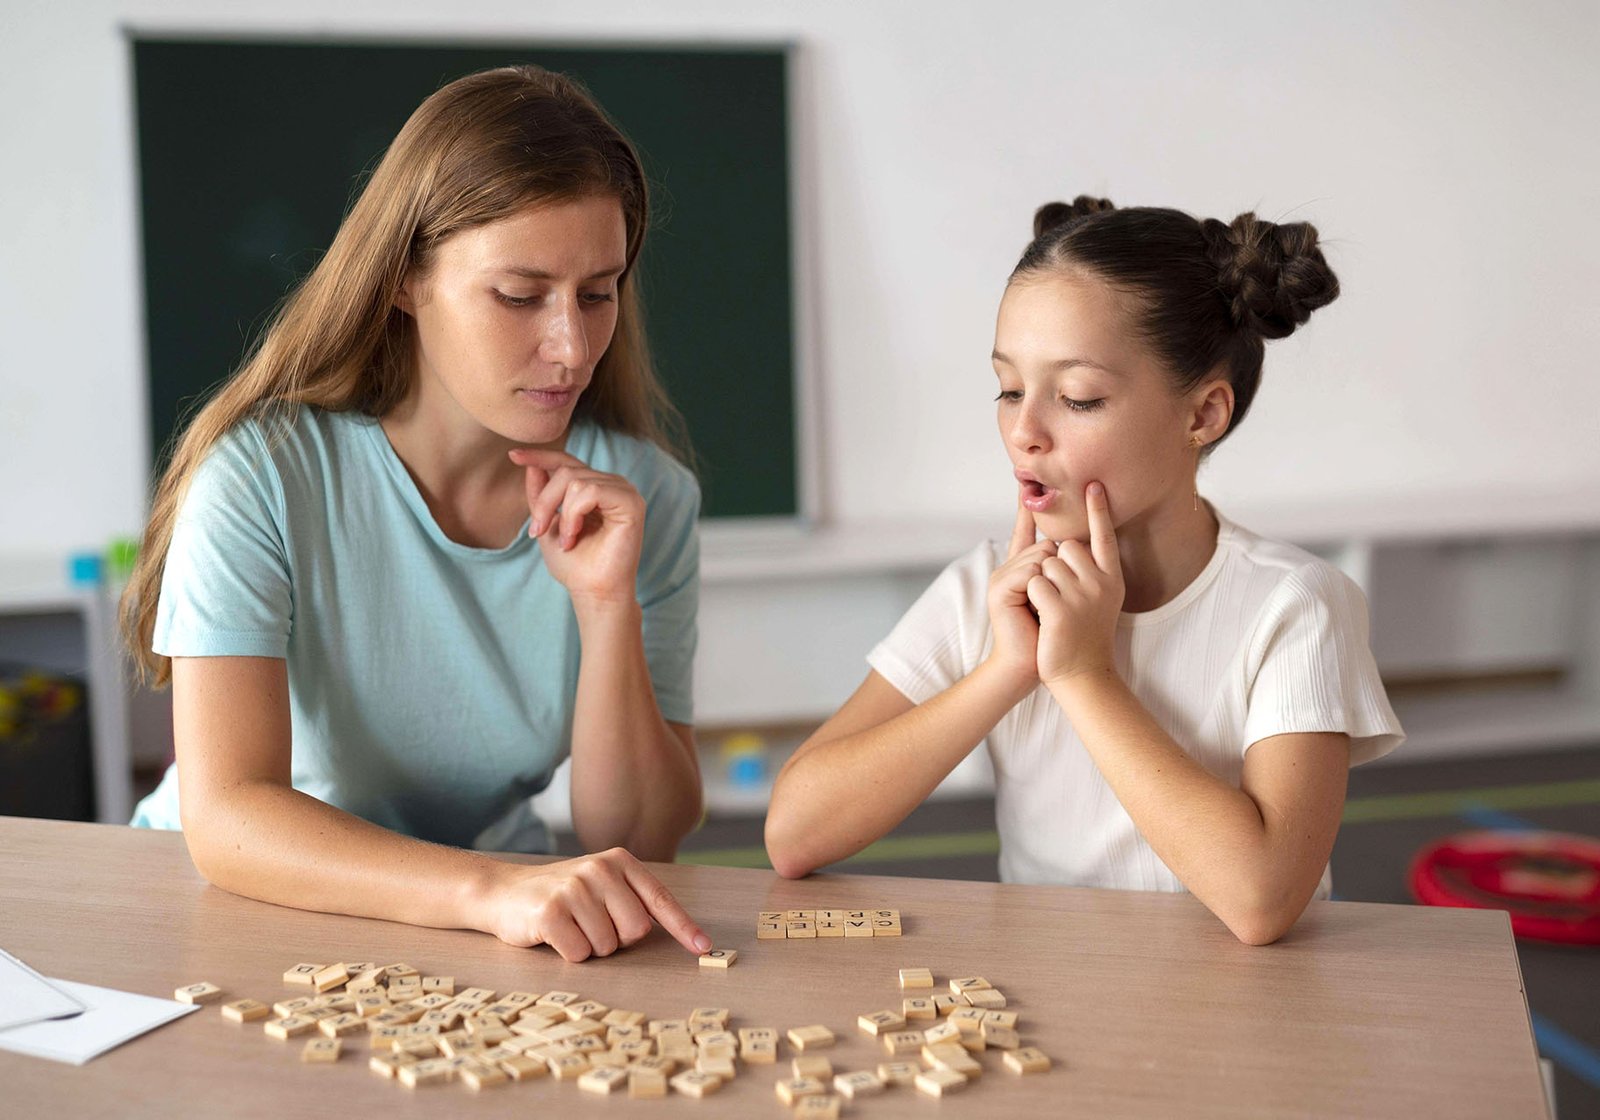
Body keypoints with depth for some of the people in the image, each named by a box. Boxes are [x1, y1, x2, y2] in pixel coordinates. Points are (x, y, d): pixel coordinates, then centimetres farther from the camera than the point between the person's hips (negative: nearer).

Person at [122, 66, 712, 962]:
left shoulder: (645, 495, -6)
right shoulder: (266, 475, -16)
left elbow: (636, 843, -7)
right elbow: (226, 817, -25)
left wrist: (608, 608, -21)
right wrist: (492, 891, -39)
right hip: (242, 896, -1)